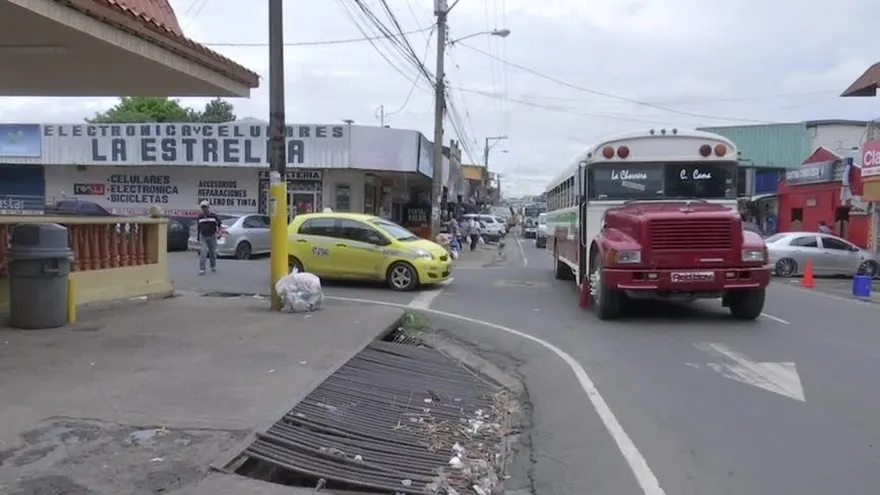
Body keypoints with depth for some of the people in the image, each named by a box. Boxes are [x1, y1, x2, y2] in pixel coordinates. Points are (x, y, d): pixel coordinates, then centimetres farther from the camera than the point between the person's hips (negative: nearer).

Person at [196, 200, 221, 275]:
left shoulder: (213, 215, -1)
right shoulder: (200, 216, 8)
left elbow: (218, 224, 8)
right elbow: (198, 226, 19)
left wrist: (217, 232, -1)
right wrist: (197, 236, 20)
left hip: (212, 237, -1)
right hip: (203, 237, 1)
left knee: (213, 253, 8)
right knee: (203, 253, -12)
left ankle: (213, 267, 27)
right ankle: (202, 269, -11)